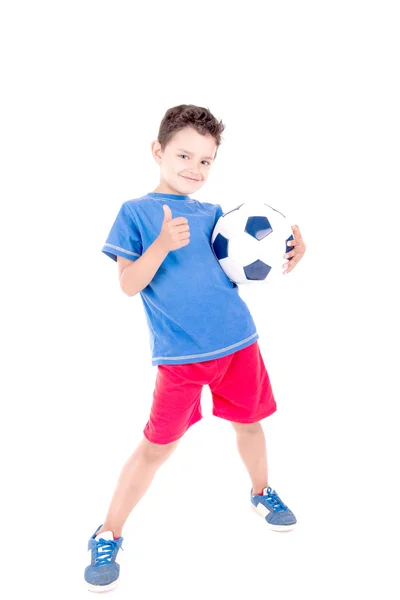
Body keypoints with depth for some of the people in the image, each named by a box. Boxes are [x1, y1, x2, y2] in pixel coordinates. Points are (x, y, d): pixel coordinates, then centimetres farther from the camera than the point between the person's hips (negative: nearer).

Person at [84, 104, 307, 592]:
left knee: (248, 423, 19)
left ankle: (262, 493, 47)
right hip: (180, 355, -4)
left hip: (238, 341, 5)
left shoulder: (212, 214, 10)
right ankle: (107, 537, 19)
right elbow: (129, 284, -9)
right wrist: (162, 244, -25)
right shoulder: (136, 212, -2)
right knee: (157, 446, 0)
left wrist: (289, 250, -1)